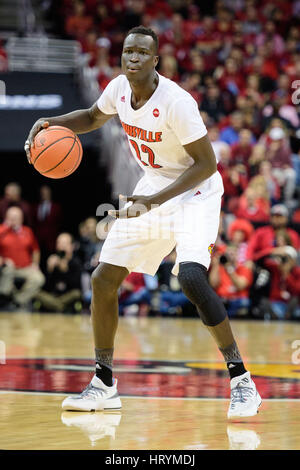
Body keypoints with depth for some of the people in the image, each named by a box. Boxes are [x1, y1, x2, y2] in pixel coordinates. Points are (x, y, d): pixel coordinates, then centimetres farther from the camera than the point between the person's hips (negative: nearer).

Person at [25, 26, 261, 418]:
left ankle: (242, 382, -19)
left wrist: (155, 201, -29)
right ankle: (104, 386, 17)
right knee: (103, 279, 3)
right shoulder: (119, 89, -5)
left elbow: (207, 163, -22)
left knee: (191, 276, -30)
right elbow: (94, 117, 18)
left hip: (195, 192, -8)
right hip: (152, 188, 8)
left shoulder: (176, 102, -26)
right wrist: (52, 123, -2)